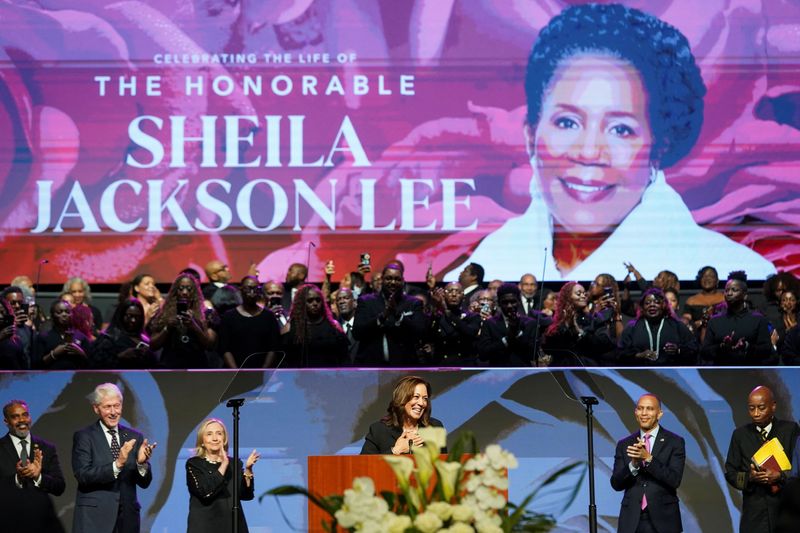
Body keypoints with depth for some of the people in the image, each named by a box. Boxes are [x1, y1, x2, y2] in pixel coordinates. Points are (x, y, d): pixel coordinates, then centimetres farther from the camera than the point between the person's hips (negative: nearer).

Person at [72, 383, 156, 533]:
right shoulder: (83, 437, 0)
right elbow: (82, 475, -13)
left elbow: (144, 482, 8)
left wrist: (142, 463, -14)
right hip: (94, 518, -4)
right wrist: (117, 464, -24)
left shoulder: (134, 437, 10)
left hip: (127, 518, 4)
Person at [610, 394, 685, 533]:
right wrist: (633, 464, -15)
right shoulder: (624, 445, 10)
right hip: (632, 521, 2)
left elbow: (675, 480, -9)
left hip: (663, 521, -2)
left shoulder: (675, 442, 2)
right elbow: (616, 484, 4)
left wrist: (648, 458, -20)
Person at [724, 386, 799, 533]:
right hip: (754, 513, 1)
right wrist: (749, 477, -12)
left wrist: (780, 476, -17)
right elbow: (730, 473, 8)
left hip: (786, 506, -1)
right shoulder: (740, 434, 7)